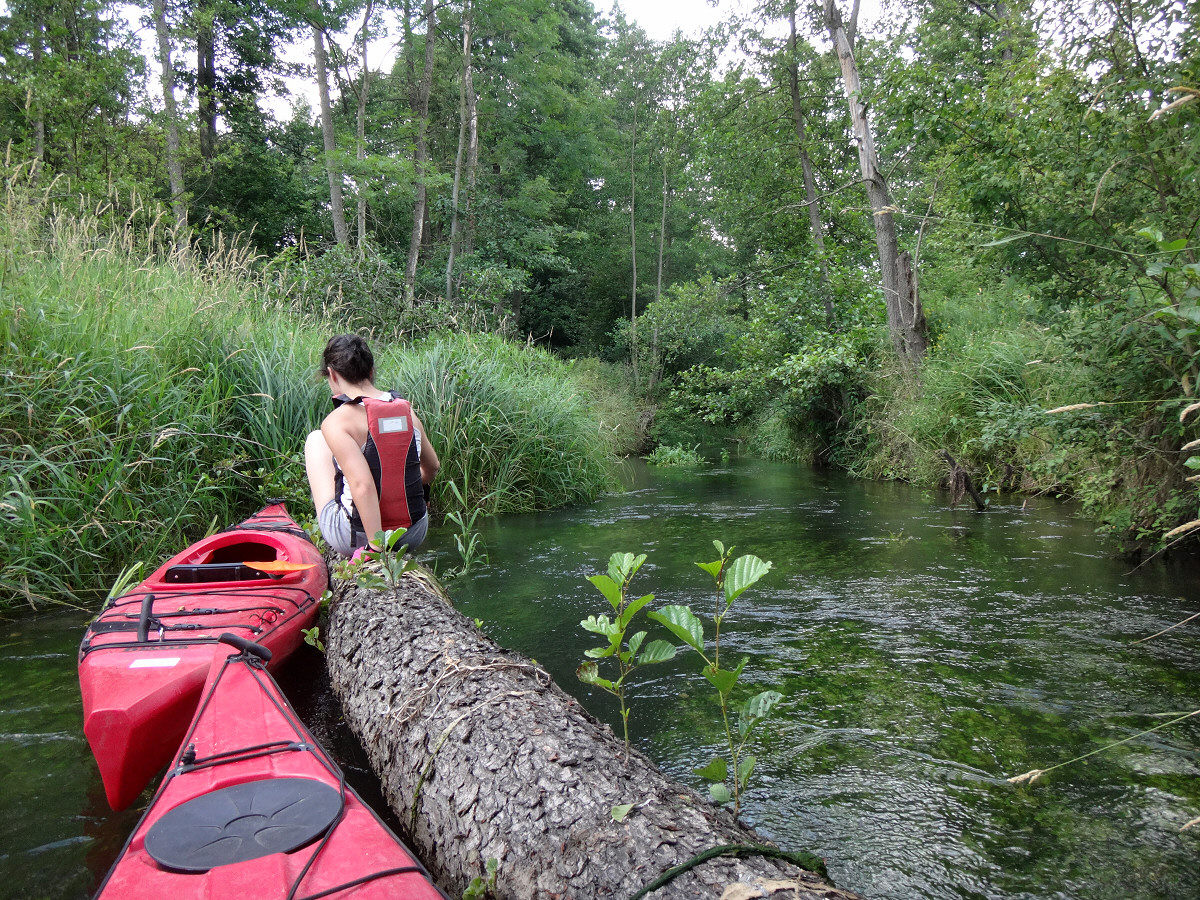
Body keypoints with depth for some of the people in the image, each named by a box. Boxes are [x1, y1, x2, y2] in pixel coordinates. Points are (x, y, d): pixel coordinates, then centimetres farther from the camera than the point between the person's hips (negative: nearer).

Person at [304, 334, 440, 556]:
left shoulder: (336, 422, -14)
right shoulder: (407, 411, 1)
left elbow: (363, 485, -26)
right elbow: (433, 467, 15)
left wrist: (375, 546, -24)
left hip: (354, 540, -4)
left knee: (316, 440, 15)